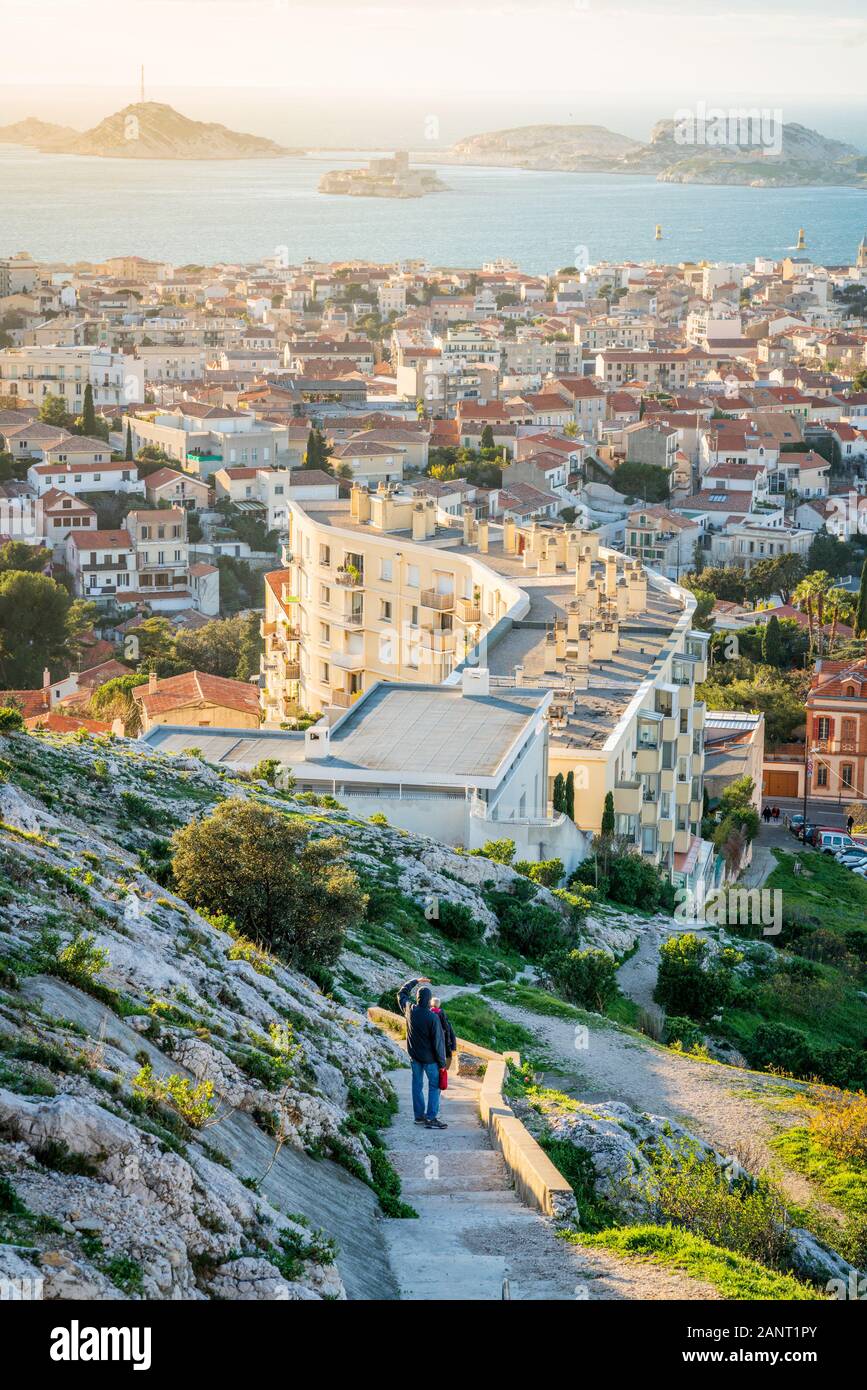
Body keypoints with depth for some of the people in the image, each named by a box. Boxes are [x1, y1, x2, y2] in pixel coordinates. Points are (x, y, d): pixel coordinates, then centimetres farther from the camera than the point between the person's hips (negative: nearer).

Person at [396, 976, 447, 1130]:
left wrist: (416, 981, 22)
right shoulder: (433, 1017, -22)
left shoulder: (409, 1010, -8)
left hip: (414, 1056, 5)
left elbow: (402, 992, 13)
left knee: (417, 1084, 15)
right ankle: (431, 1118, -5)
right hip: (430, 1058, -5)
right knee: (434, 1086, 2)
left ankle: (419, 1115, 20)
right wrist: (442, 1062, -8)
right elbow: (438, 1041, -17)